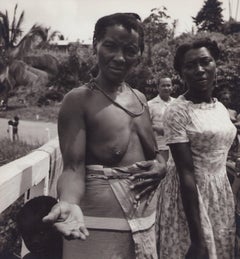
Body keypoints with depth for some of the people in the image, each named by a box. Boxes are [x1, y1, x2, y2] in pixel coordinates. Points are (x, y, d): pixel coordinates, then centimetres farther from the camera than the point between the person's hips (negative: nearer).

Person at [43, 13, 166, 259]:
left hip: (145, 218, 7)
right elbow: (74, 168, -17)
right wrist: (69, 203, -36)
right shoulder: (78, 99, -12)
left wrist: (160, 167, -7)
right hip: (101, 223, -6)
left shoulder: (140, 99, 8)